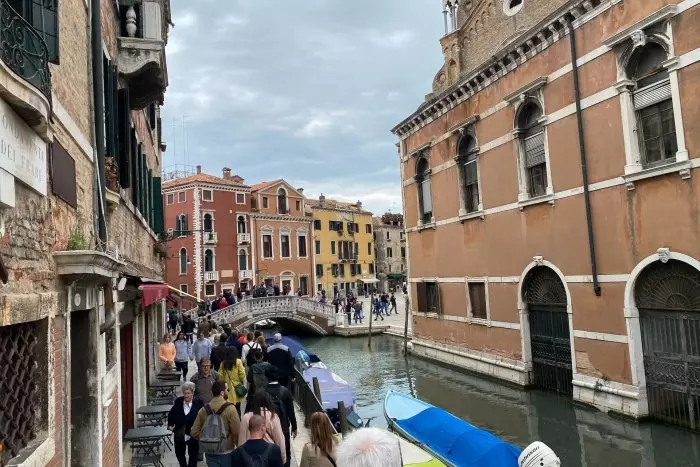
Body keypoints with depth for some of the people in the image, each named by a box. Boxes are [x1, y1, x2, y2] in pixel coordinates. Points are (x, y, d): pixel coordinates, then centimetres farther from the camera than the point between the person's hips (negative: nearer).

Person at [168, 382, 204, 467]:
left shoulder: (199, 402, -14)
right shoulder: (178, 401, -3)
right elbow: (171, 414, 8)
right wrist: (170, 425, -2)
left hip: (193, 434, -3)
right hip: (179, 434, 3)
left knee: (193, 455, 13)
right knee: (179, 453, 19)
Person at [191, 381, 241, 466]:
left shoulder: (204, 409, -1)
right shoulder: (230, 408, -16)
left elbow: (194, 432, 0)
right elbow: (237, 432, -16)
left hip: (209, 452, 4)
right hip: (226, 452, -4)